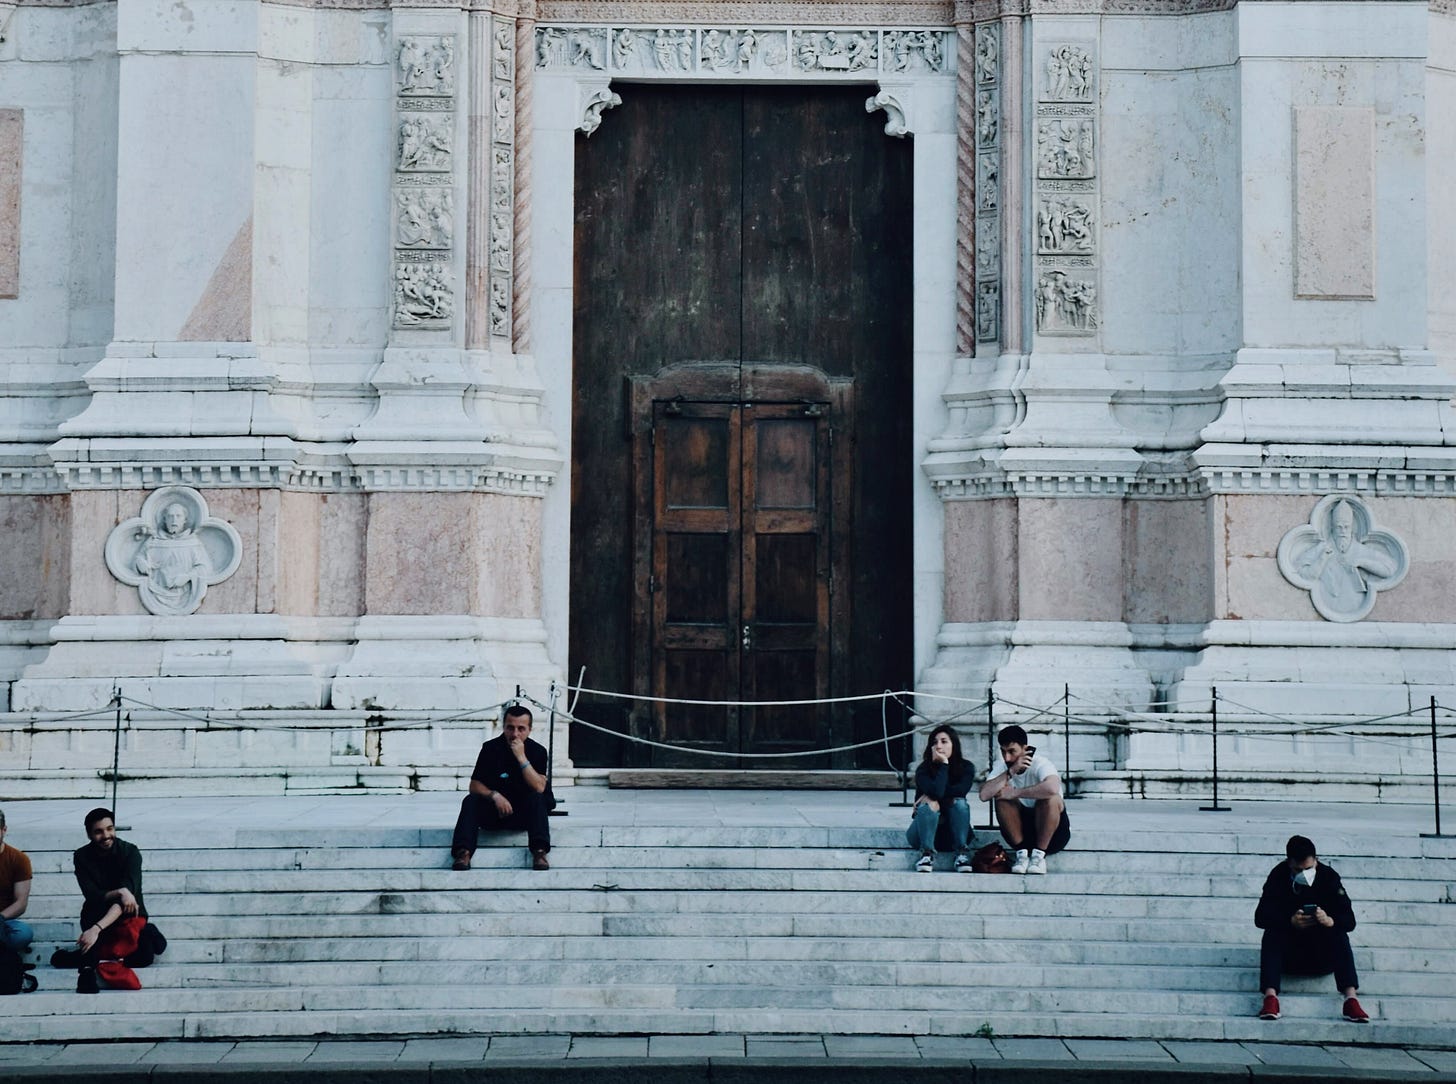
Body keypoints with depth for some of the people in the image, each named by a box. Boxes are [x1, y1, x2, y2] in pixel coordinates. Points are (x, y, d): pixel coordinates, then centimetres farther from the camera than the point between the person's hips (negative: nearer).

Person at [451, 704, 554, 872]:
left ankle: (539, 852, -46)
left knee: (537, 799, -31)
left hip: (524, 813, -1)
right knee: (470, 801, -26)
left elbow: (539, 788, -19)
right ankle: (463, 853, -42)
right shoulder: (491, 748, -3)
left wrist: (522, 757, -24)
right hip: (494, 811, 1)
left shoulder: (538, 751, -5)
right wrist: (495, 796, -24)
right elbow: (475, 786, -4)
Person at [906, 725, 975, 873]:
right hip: (923, 831, -2)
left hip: (951, 834, 2)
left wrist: (932, 797, -22)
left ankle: (961, 852, -28)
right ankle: (927, 854, -33)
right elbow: (937, 791, -30)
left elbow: (961, 790, -23)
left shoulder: (965, 768, -4)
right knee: (928, 806, -31)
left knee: (959, 803, -26)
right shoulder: (923, 770, -12)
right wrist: (944, 764, -23)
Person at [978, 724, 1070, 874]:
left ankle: (1039, 855, -21)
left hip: (1053, 833, -4)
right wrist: (1011, 772, -26)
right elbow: (984, 795, -20)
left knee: (1050, 798, -32)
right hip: (1022, 833, 4)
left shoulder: (1041, 764, -18)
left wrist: (1015, 793, -31)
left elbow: (1052, 788, -43)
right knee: (1002, 795, -20)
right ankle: (1022, 852, -16)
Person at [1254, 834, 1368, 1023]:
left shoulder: (1328, 876, -5)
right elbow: (1261, 917, -16)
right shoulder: (1278, 877, -5)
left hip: (1323, 957, 0)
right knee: (1271, 934, -29)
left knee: (1340, 936, -28)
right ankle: (1270, 997, -47)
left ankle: (1351, 999, -42)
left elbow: (1349, 920, -11)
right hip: (1288, 956, 0)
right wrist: (1290, 922, -35)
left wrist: (1329, 921, -35)